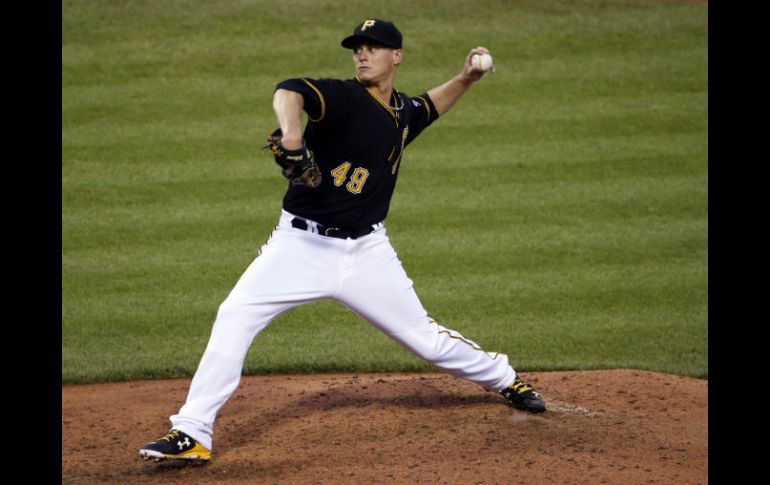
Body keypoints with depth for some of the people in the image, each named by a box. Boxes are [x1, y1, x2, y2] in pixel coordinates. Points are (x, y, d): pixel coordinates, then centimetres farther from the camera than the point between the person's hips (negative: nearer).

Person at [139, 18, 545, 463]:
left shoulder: (403, 112, 8)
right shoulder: (344, 97, -12)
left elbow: (430, 108, 35)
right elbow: (290, 91, -35)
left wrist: (465, 79, 18)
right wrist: (291, 131, -55)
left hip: (367, 254, 4)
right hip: (303, 244, -4)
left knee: (426, 337, 8)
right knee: (235, 315, -20)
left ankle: (505, 379, 36)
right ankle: (192, 434, -17)